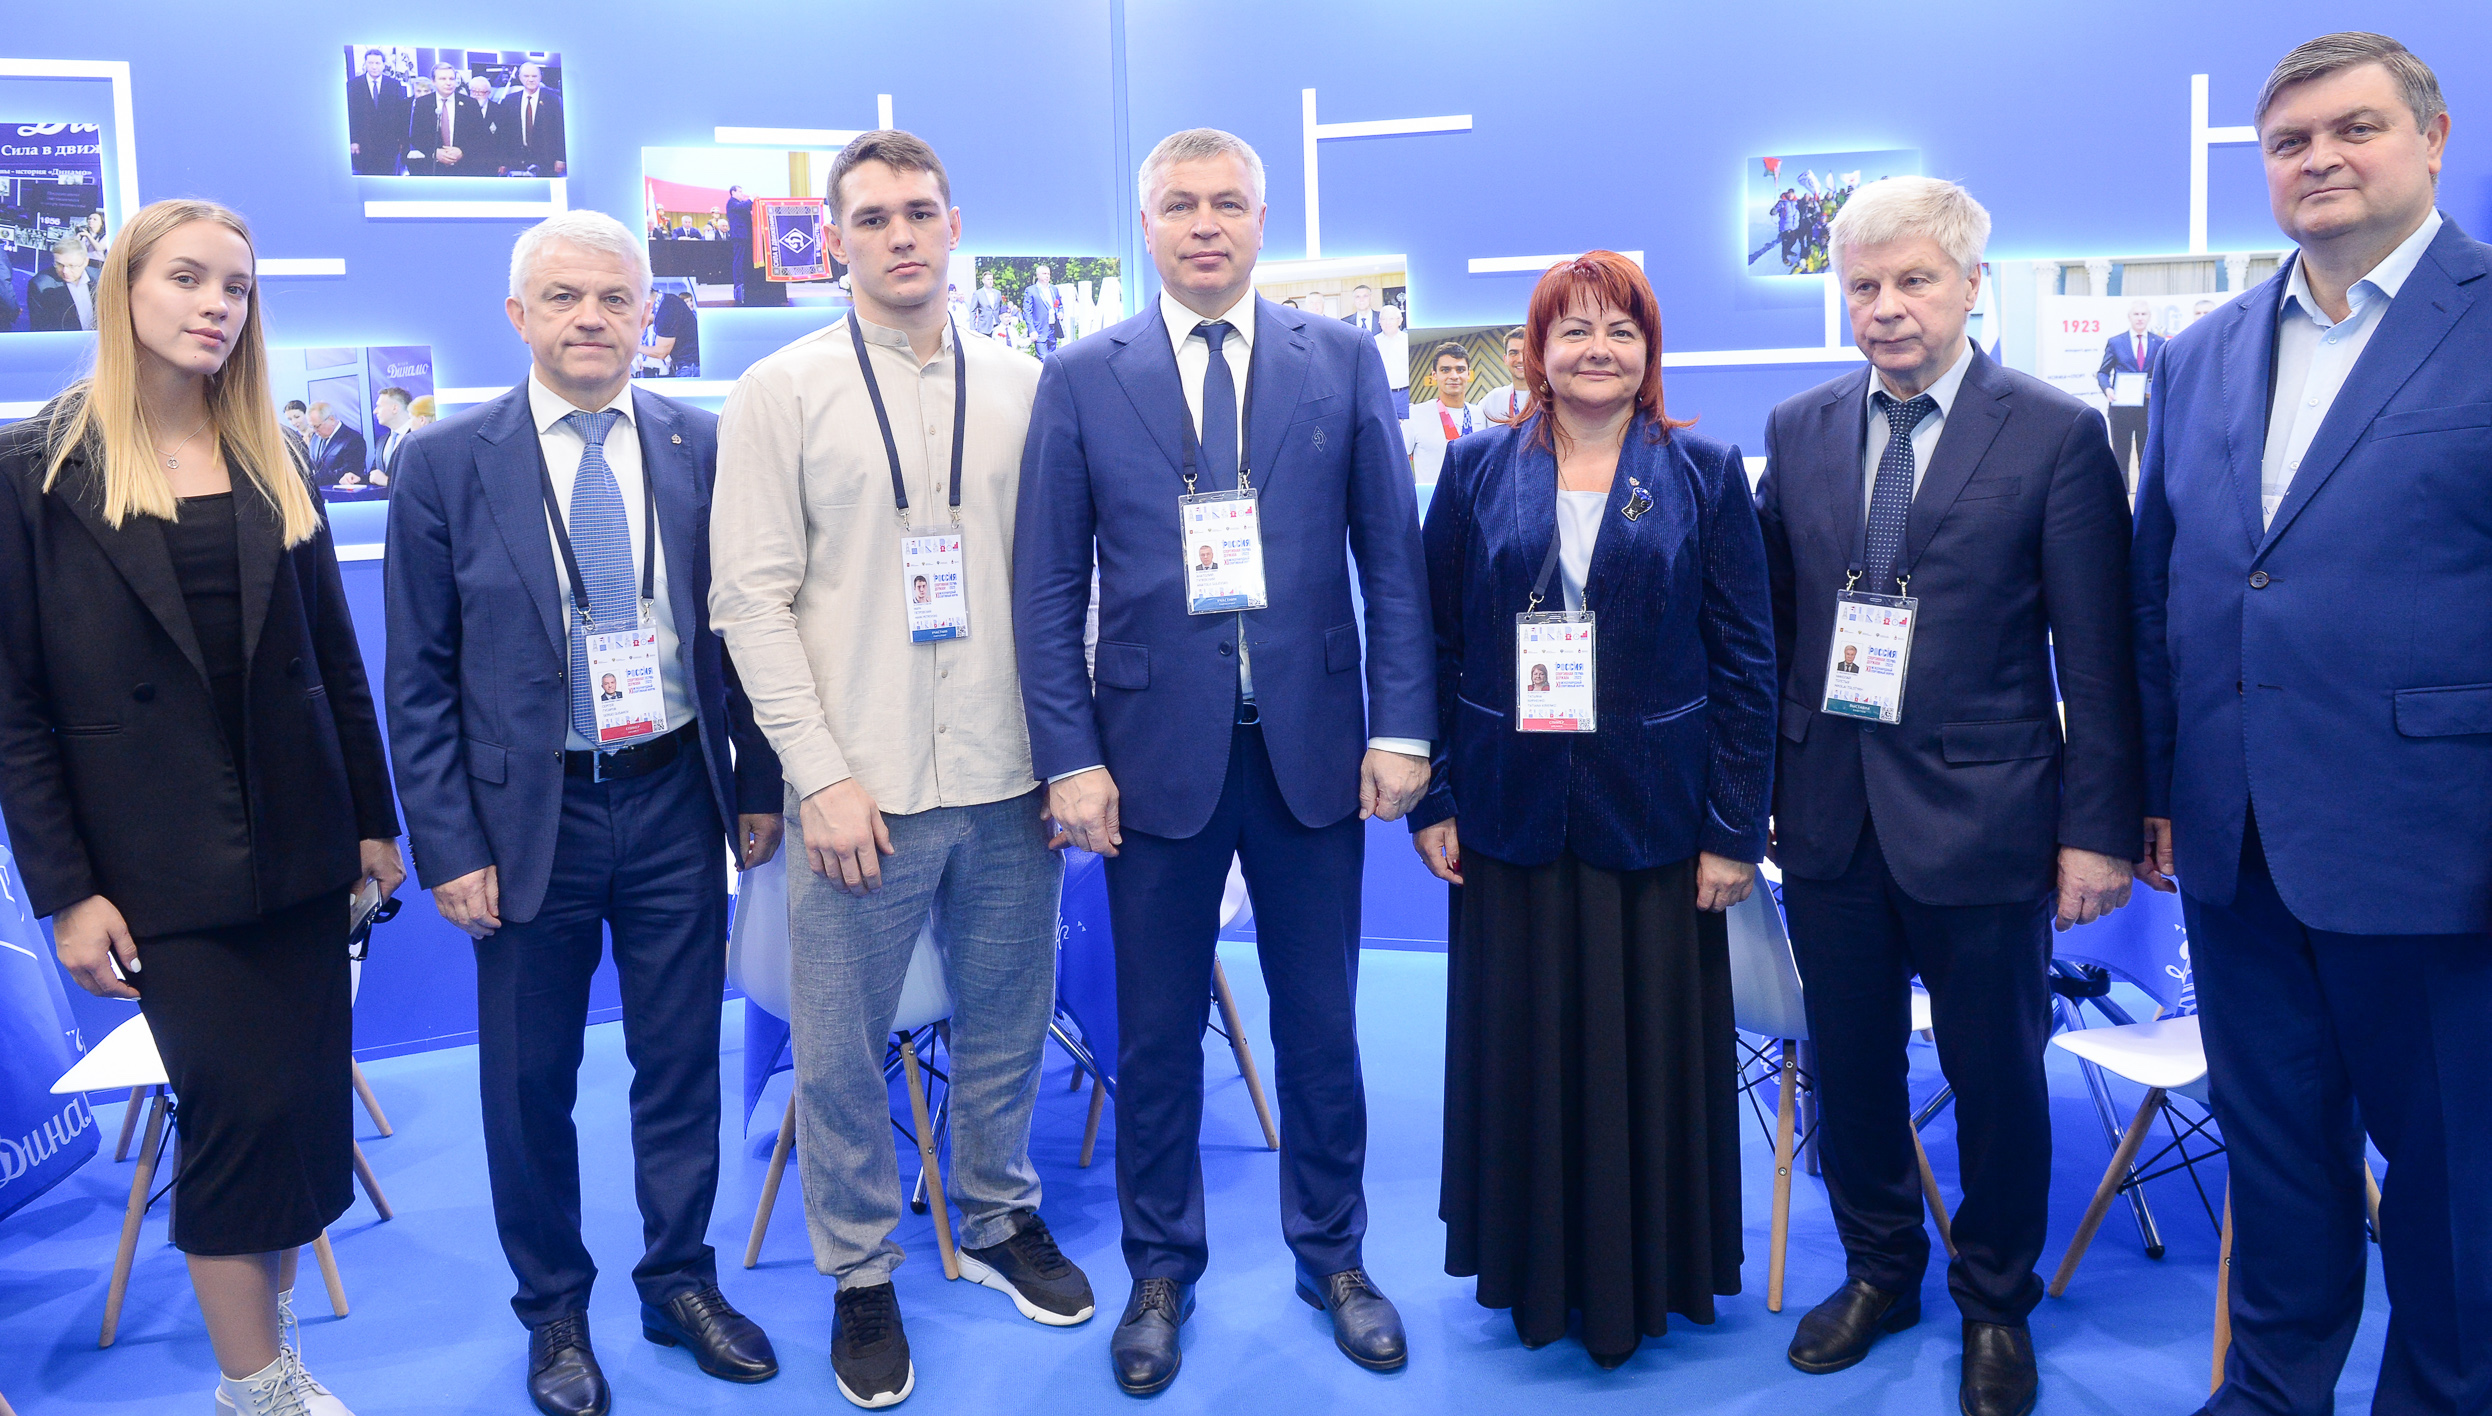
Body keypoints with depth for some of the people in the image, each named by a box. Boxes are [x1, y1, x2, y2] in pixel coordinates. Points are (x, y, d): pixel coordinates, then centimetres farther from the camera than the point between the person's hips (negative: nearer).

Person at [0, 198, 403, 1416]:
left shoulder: (271, 468, 8)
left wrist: (375, 819, 8)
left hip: (299, 846, 4)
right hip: (166, 865, -4)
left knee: (308, 1108, 6)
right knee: (240, 1106, -5)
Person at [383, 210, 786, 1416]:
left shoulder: (705, 446, 1)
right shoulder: (445, 464, -4)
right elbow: (420, 679, -3)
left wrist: (758, 786, 4)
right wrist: (449, 848, -7)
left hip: (676, 800, 1)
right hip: (528, 815, -1)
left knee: (681, 1061, 13)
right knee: (530, 1084, 11)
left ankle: (681, 1282, 33)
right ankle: (554, 1312, 32)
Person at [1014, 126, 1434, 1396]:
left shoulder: (1343, 360, 4)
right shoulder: (1080, 380, 2)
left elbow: (1392, 557, 2)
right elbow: (1048, 587, 0)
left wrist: (1400, 726, -4)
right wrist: (1068, 756, -7)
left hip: (1314, 749, 1)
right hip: (1156, 753, 0)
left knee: (1321, 1025, 12)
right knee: (1157, 1033, 11)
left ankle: (1333, 1256, 32)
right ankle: (1160, 1271, 30)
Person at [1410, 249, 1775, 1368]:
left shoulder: (1706, 474, 1)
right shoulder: (1477, 470, 4)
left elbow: (1746, 661, -1)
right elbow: (1433, 643, 4)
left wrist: (1734, 832, -5)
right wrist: (1431, 801, -2)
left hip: (1653, 820, -1)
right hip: (1514, 822, 1)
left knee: (1652, 1054, 8)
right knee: (1524, 1053, 10)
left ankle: (1647, 1273, 29)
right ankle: (1537, 1275, 29)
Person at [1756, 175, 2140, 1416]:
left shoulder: (2057, 436, -6)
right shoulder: (1798, 430, 5)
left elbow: (2096, 654, -6)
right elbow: (1767, 624, 8)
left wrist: (2097, 828, -7)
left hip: (1979, 813, -3)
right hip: (1829, 807, 3)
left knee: (1997, 1075, 11)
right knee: (1849, 1064, 15)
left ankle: (1996, 1304, 33)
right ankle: (1878, 1270, 37)